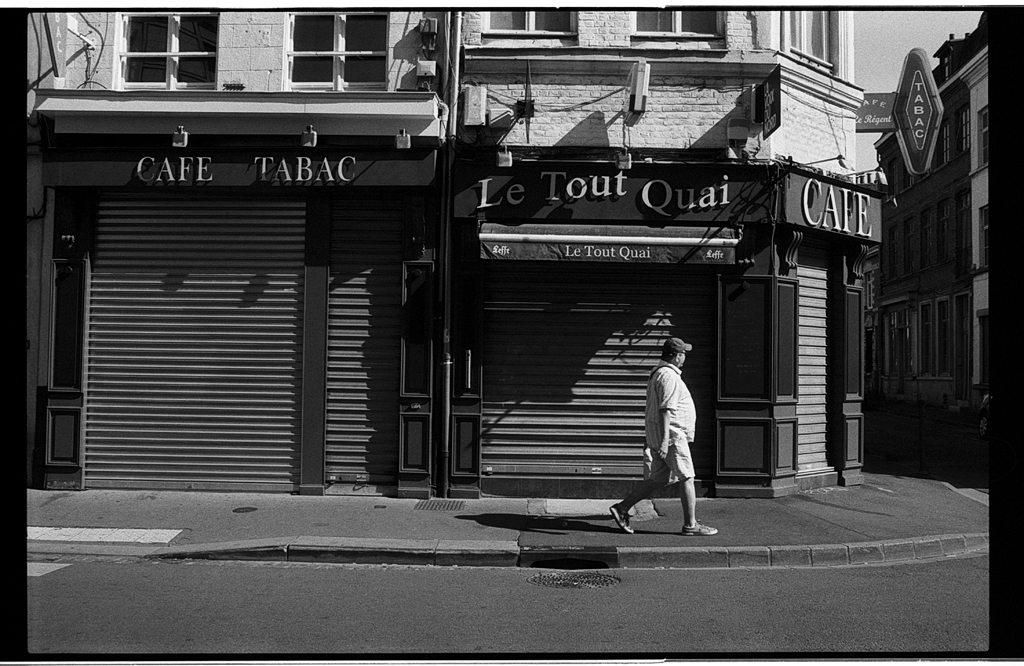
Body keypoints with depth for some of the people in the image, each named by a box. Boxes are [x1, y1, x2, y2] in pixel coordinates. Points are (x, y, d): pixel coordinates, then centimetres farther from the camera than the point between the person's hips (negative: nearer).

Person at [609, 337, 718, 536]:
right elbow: (665, 410, -23)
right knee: (686, 478, -2)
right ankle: (690, 525, 3)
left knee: (658, 480, 10)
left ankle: (622, 508, 8)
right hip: (671, 434, -10)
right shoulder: (669, 376, -16)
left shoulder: (657, 373, 17)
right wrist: (664, 440, -27)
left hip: (657, 435, 10)